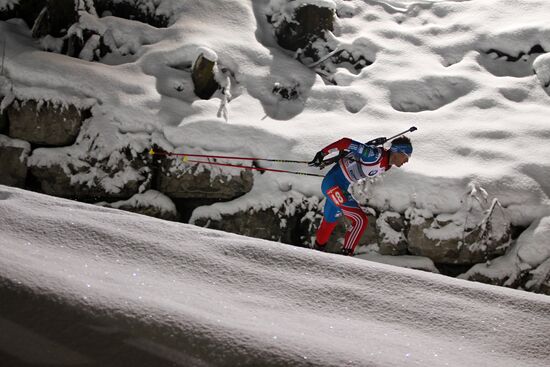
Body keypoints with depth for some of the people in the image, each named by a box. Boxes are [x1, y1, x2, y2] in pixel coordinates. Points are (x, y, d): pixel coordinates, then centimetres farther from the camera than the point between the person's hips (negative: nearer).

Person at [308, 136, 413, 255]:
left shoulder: (386, 166, 1)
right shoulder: (375, 155, -27)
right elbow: (346, 142, -27)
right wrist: (322, 154, -23)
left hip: (341, 188, 9)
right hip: (333, 184, -9)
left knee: (330, 221, 27)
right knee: (360, 220, -14)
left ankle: (318, 249, 49)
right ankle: (345, 255, -3)